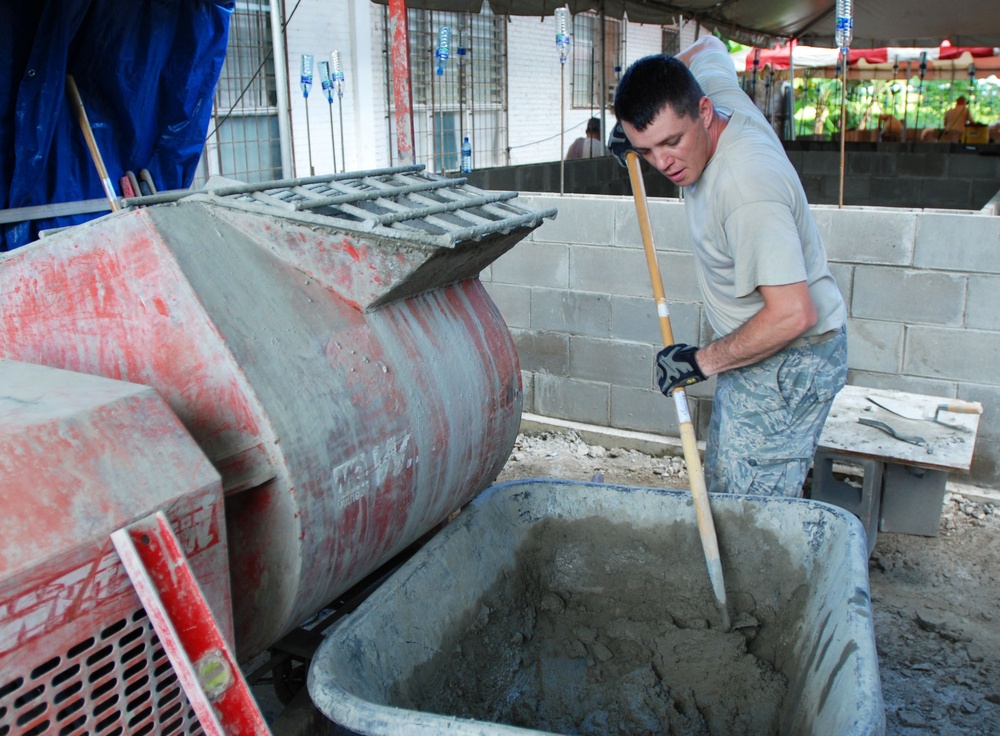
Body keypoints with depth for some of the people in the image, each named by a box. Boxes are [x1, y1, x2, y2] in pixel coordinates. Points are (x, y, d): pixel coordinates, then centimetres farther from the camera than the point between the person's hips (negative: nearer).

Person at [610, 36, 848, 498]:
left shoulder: (747, 190, -32)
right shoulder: (718, 89, -5)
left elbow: (792, 314, -33)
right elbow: (708, 47, 20)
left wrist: (702, 361, -21)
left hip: (789, 361, -10)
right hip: (754, 351, 10)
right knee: (723, 494, 17)